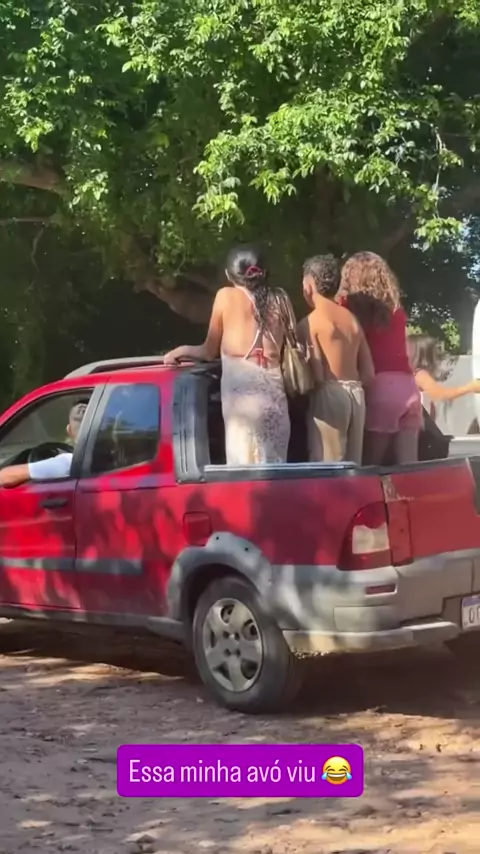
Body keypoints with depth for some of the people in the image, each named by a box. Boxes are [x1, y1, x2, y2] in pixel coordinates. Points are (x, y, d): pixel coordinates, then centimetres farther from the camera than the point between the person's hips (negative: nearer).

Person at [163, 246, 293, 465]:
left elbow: (210, 351, 17)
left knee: (244, 467, -6)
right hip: (274, 389, 4)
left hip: (242, 388, -4)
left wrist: (181, 351, 34)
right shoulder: (279, 300, 17)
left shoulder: (226, 296, 10)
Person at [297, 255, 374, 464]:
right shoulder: (351, 319, 14)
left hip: (329, 394, -7)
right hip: (355, 394, 7)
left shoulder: (310, 323, -6)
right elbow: (368, 373, 12)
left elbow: (317, 373, -13)